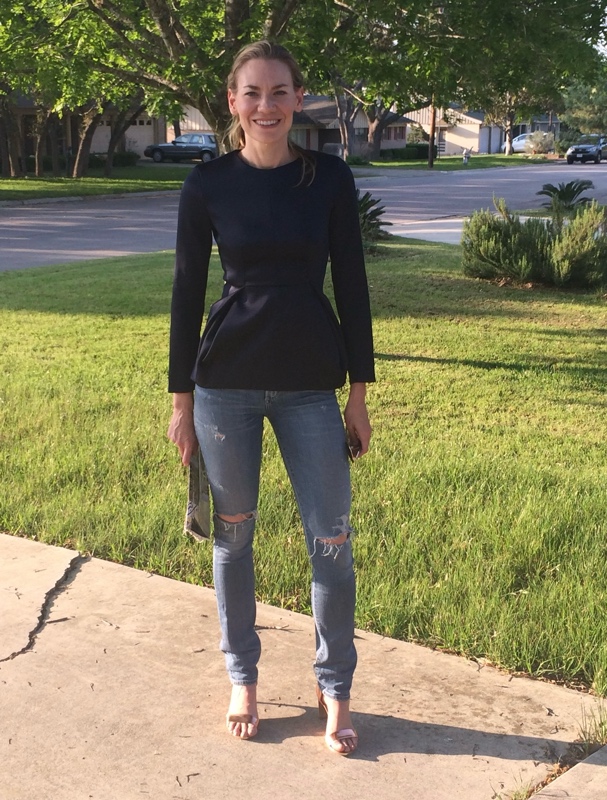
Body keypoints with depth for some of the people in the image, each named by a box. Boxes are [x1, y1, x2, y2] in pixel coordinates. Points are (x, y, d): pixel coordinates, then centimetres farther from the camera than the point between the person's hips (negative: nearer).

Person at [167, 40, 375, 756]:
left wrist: (358, 394, 1)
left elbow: (351, 287, 2)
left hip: (310, 387, 0)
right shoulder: (208, 184, -1)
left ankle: (334, 690, 23)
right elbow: (187, 292, 2)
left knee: (331, 543, 2)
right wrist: (181, 400, 3)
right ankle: (242, 679, 31)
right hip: (226, 383, 0)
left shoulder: (329, 179, 0)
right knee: (233, 536, 11)